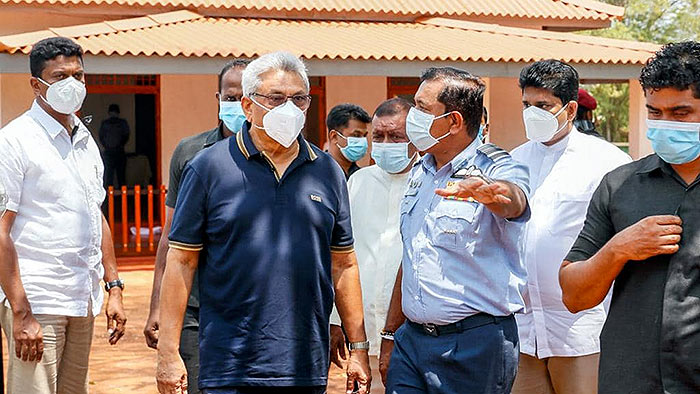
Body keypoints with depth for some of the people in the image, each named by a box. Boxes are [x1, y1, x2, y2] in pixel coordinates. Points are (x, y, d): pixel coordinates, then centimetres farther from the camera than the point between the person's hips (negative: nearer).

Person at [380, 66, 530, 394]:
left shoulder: (496, 170, -9)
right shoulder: (419, 174, 12)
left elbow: (514, 201, -33)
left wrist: (484, 192, -57)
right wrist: (390, 335, 18)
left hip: (475, 344, -6)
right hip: (411, 338, 6)